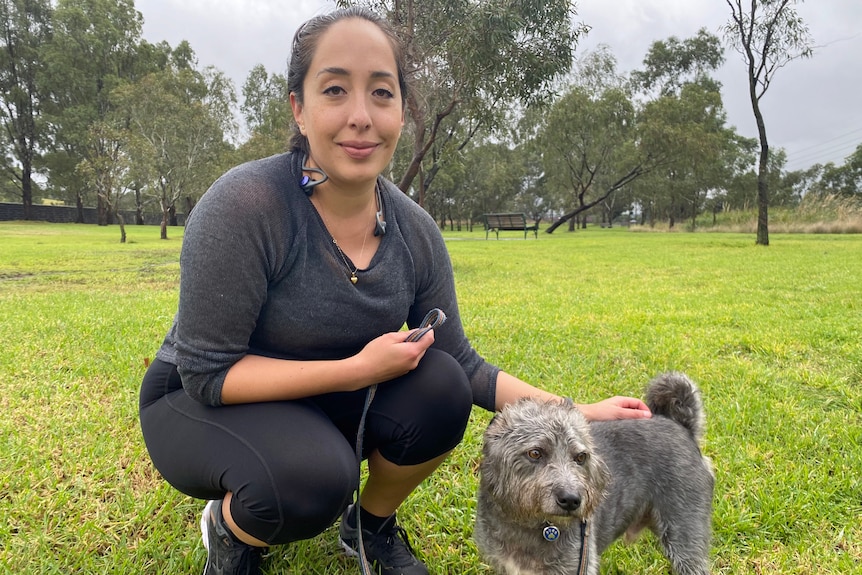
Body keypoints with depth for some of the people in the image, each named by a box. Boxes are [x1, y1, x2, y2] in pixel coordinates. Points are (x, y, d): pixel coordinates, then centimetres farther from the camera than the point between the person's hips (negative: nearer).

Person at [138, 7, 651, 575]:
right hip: (202, 404, -4)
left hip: (326, 407, 5)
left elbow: (461, 363, -5)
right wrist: (357, 370, -28)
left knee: (441, 390, -21)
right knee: (315, 478, -34)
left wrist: (576, 415, -13)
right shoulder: (243, 206, -27)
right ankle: (227, 528, 4)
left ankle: (371, 525, 9)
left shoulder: (415, 231, -11)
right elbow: (207, 372, -24)